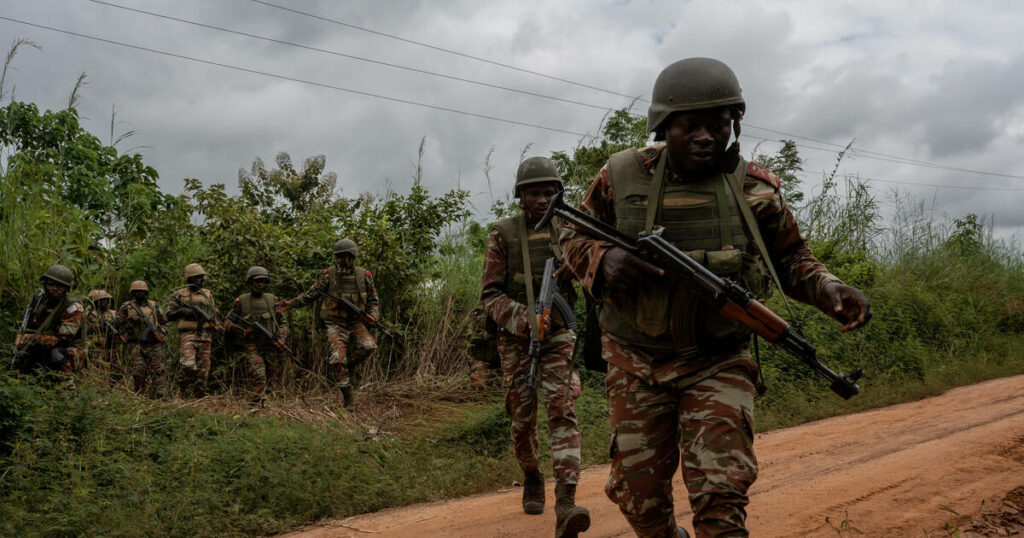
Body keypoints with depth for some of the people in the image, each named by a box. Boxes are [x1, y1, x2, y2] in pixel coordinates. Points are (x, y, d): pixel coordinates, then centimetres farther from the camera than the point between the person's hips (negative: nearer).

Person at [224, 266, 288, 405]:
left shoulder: (272, 300, 7)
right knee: (258, 375, -17)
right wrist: (235, 327, -13)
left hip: (268, 345, 3)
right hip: (250, 345, -3)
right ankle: (257, 404, -15)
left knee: (259, 376, 10)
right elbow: (228, 322, 10)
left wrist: (280, 339, -5)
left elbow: (282, 323, 12)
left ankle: (257, 402, 22)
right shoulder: (241, 301, 1)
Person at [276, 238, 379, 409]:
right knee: (338, 358, -13)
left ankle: (349, 364, 4)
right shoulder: (328, 275, -3)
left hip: (356, 323, 2)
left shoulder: (364, 276, 2)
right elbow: (311, 294, 3)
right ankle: (349, 399, -1)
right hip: (335, 324, -1)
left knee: (369, 345, -26)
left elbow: (373, 300, 11)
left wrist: (373, 315, -7)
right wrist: (291, 303, -6)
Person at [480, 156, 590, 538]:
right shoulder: (502, 234, -3)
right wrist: (522, 317, -23)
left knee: (562, 411, -15)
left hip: (558, 336, 0)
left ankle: (566, 505, -24)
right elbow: (489, 295, -6)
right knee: (522, 420, 6)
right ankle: (532, 479, 35)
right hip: (516, 339, 0)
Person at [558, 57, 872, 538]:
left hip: (718, 365, -1)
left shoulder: (753, 187, -4)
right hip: (637, 365, 1)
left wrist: (827, 289, -12)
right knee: (641, 500, 10)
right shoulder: (622, 176, -6)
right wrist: (604, 257, -16)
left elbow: (790, 258, 9)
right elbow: (573, 236, 7)